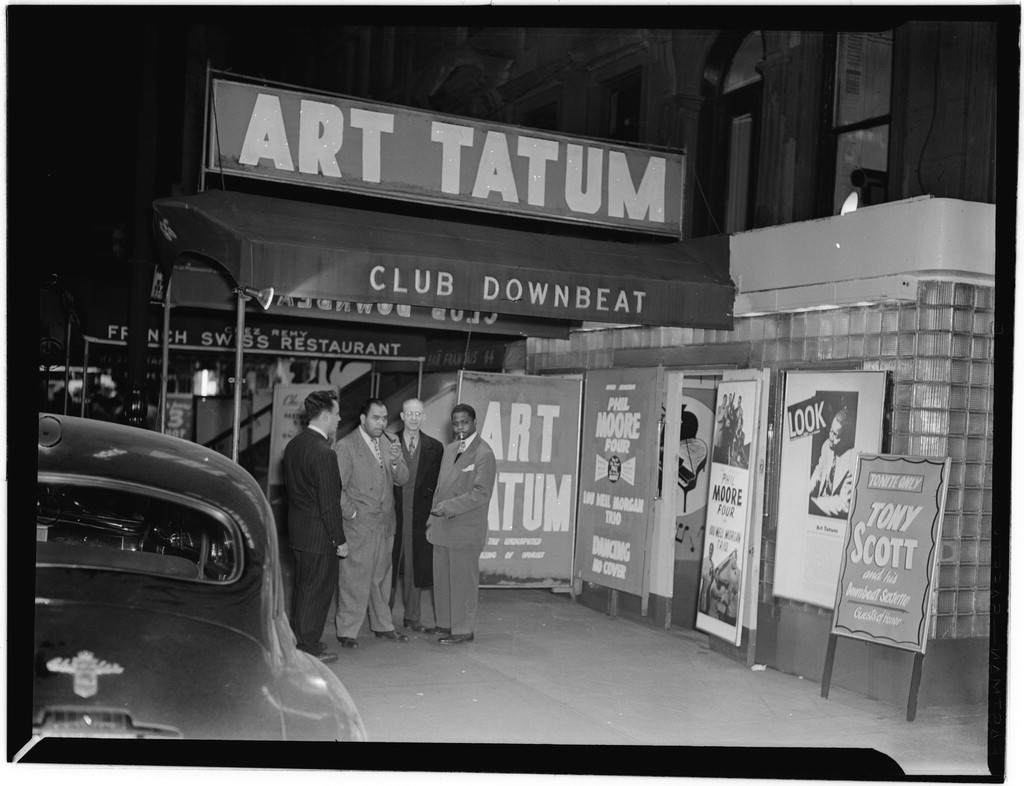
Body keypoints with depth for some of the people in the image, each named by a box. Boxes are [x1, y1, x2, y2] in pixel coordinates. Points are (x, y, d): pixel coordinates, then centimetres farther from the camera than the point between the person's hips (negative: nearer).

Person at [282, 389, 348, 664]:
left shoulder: (293, 445, 7)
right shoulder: (323, 453, -22)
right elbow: (329, 502, -21)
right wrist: (340, 539, -14)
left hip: (297, 529, 9)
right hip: (319, 535, -9)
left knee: (302, 587, 19)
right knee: (316, 590, 2)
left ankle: (297, 641, 30)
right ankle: (308, 647, 11)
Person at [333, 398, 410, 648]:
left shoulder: (389, 444, 10)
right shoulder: (346, 446, -8)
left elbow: (402, 480, 5)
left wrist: (396, 461, -15)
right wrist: (351, 513, -12)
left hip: (385, 524, 6)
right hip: (359, 524, -6)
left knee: (382, 576, 15)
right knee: (354, 578, -3)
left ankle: (382, 625, 26)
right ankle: (347, 631, 7)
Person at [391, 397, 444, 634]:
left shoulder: (435, 448, 4)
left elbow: (438, 485, 4)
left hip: (421, 518, 1)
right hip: (393, 515, -1)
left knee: (420, 568, 5)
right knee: (388, 567, 6)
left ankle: (416, 617, 17)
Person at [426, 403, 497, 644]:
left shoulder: (483, 454, -11)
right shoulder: (449, 450, 14)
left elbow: (481, 494, -17)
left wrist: (448, 507, -19)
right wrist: (433, 518, 13)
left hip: (465, 531, -7)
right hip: (442, 528, 7)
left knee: (463, 582, 2)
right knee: (441, 579, 12)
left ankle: (463, 630, 12)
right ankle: (445, 624, 23)